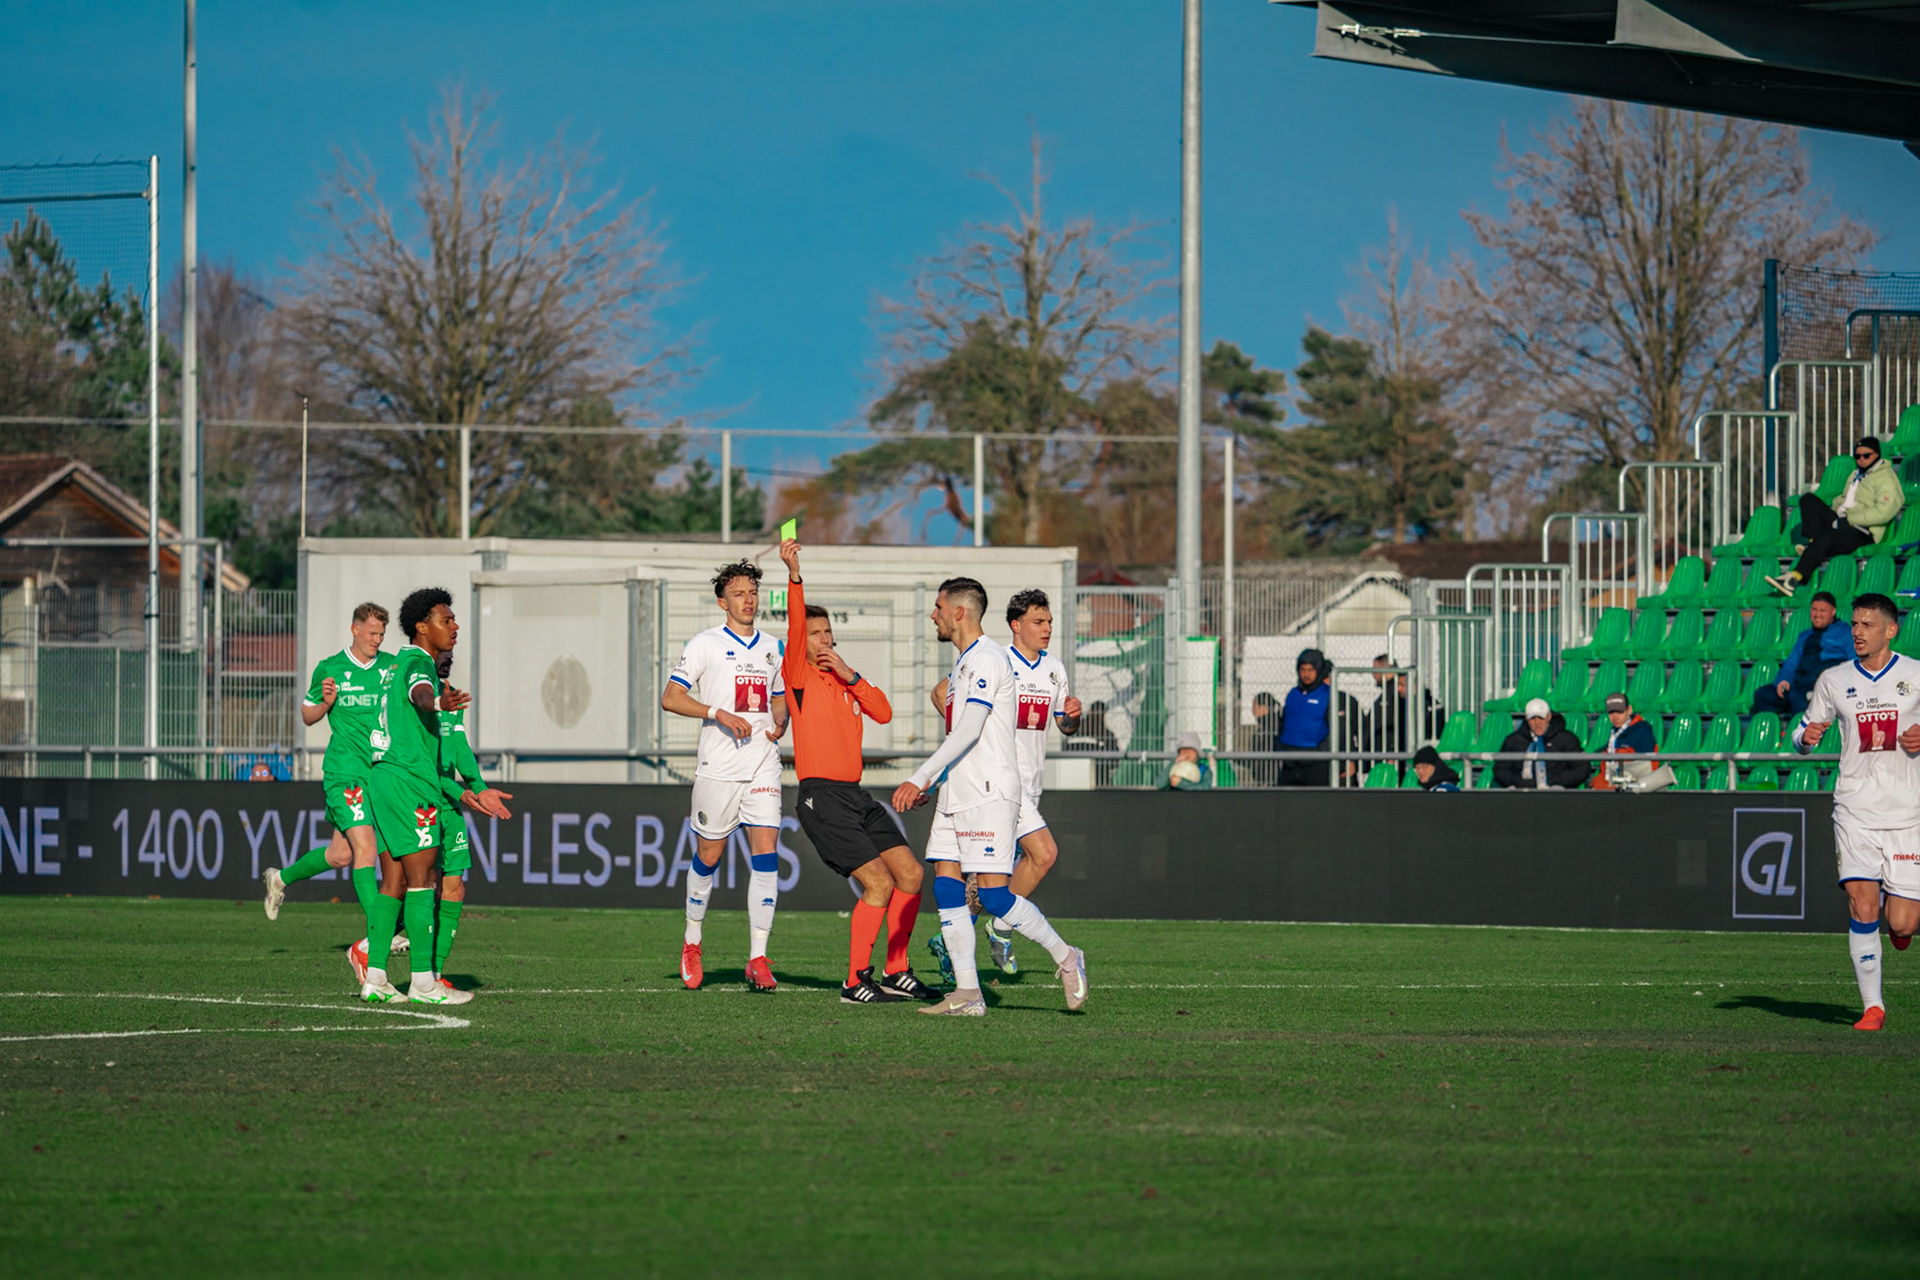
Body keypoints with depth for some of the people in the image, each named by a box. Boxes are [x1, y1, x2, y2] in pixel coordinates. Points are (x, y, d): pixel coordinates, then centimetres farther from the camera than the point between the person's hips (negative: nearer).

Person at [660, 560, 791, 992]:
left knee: (766, 855, -9)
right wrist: (719, 713, -17)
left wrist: (780, 723, 5)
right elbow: (670, 697, -6)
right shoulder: (706, 644, -1)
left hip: (764, 767, 3)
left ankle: (758, 958, -9)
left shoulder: (772, 647, 15)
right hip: (719, 767, -3)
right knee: (708, 856, 5)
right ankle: (692, 944, 26)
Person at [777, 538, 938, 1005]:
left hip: (856, 796, 8)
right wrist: (794, 575, -29)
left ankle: (896, 973, 16)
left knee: (910, 874, 7)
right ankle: (856, 981, -7)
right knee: (878, 882, -15)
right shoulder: (798, 674, -1)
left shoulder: (842, 680, 19)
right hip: (822, 796, -8)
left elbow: (882, 712, 7)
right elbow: (795, 626, -17)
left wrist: (850, 676, -4)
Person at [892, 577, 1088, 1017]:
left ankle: (1066, 958, 6)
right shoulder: (963, 663, 19)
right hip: (958, 793, 10)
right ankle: (967, 993, -1)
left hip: (990, 793, -10)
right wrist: (928, 783, 24)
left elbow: (968, 732, -21)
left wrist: (918, 779, -22)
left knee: (993, 894, -12)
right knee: (946, 887, 0)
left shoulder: (986, 659, -13)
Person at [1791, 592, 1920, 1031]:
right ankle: (1872, 1006, -3)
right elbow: (1801, 738, 14)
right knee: (1862, 906, -13)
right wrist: (1806, 737, -10)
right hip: (1855, 810, 1)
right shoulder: (1834, 681, 7)